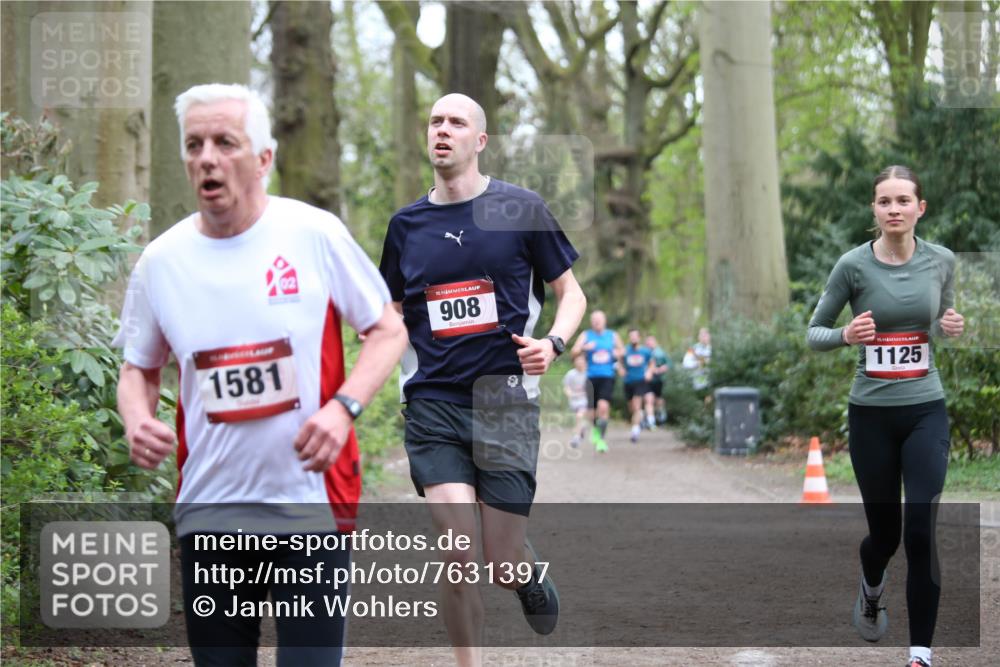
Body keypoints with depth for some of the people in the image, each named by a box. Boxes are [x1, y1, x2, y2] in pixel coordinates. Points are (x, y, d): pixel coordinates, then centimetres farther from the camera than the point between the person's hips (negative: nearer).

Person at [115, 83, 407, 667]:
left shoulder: (315, 234, -5)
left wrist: (343, 407, -15)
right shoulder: (161, 260, 3)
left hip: (313, 503, -3)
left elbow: (389, 330, 3)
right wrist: (137, 420, -7)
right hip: (208, 509, 3)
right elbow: (139, 368, 16)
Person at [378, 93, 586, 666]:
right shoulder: (406, 224, 10)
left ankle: (532, 578, 37)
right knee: (457, 555, -12)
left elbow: (571, 294, 8)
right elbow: (391, 317, 22)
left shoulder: (521, 209, 2)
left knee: (503, 562, -1)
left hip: (505, 399, -2)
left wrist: (552, 343, -12)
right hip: (432, 404, 2)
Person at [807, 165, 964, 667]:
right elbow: (814, 332, 1)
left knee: (920, 533, -9)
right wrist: (845, 335, -20)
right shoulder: (853, 265, -8)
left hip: (926, 411, 1)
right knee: (885, 532, 10)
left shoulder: (941, 261, -1)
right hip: (871, 414, -1)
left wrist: (952, 327, -6)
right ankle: (871, 590, 46)